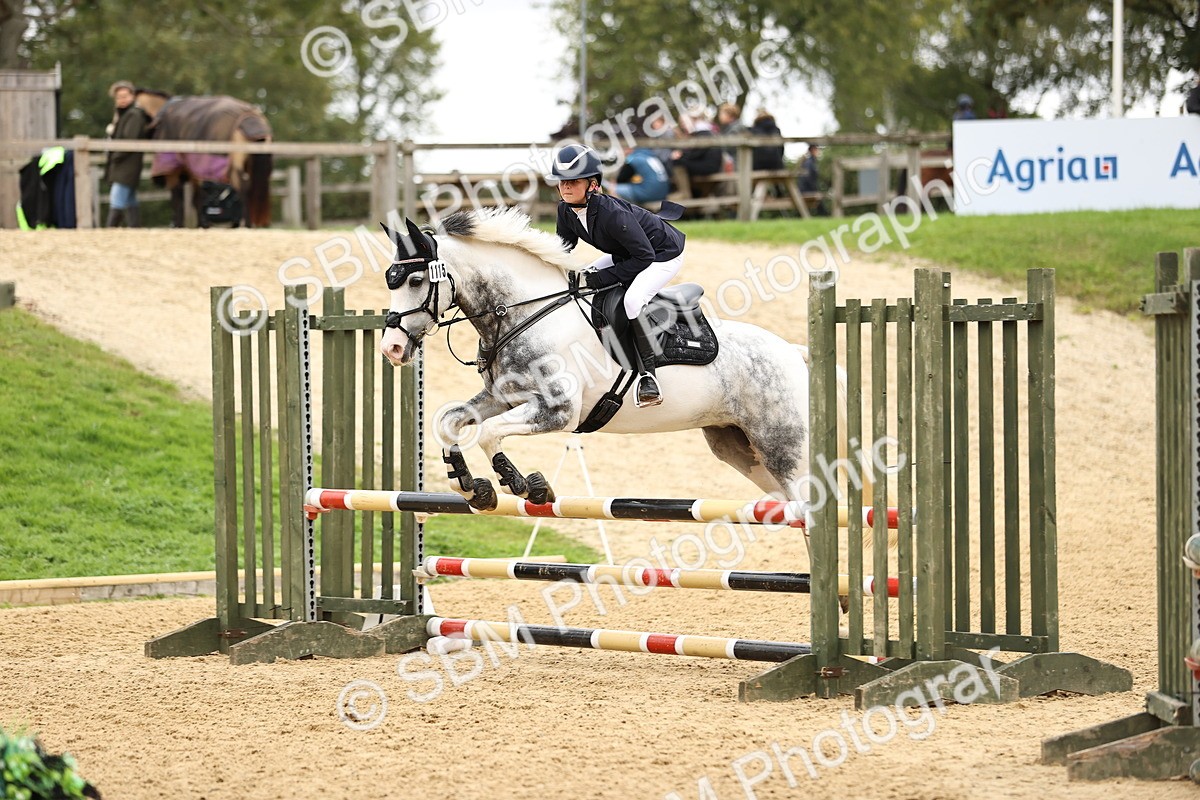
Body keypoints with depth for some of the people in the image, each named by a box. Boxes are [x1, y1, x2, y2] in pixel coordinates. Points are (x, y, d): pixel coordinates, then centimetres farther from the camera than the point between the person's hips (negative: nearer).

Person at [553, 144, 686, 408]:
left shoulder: (612, 213, -36)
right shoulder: (566, 210, -12)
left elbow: (645, 256, -32)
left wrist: (604, 278, -32)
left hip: (663, 254, -9)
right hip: (625, 254, 9)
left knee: (632, 299, -33)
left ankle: (647, 373, -24)